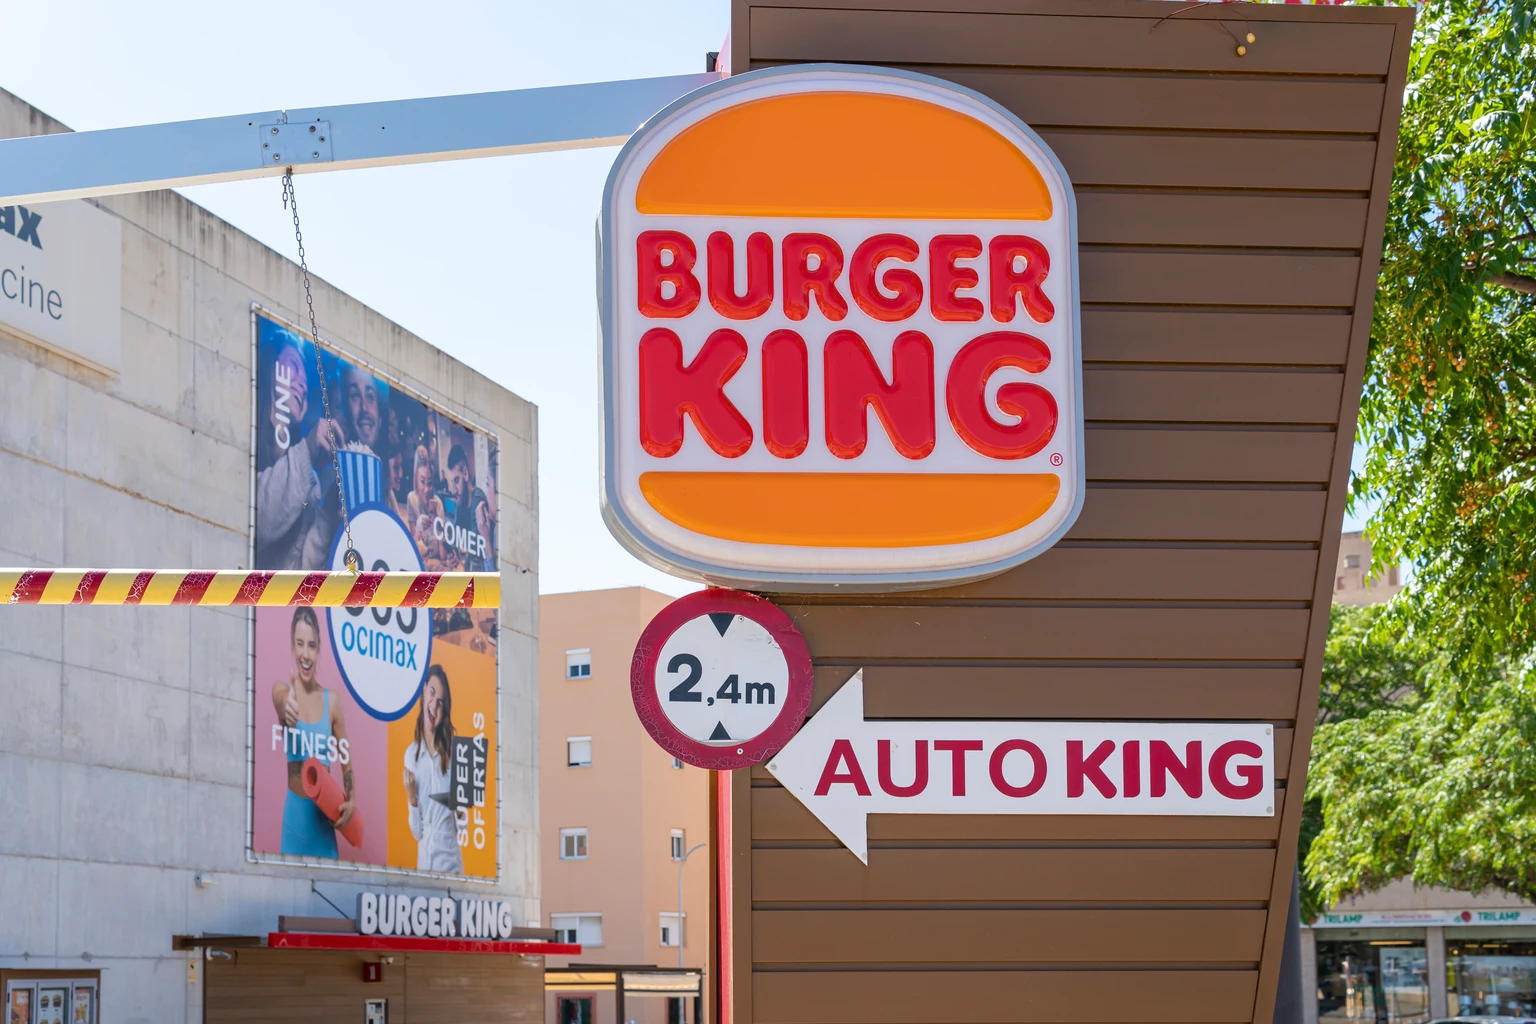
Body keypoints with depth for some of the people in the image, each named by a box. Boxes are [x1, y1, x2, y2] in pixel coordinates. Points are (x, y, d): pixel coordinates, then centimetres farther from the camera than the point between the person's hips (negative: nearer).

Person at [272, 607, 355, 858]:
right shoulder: (282, 691, -3)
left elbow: (346, 761, 10)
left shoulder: (332, 702, 2)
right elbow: (282, 702, -28)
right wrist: (287, 708, -51)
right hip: (295, 809, -2)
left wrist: (351, 801, -5)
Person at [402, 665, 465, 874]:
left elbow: (463, 820, 4)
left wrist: (462, 812, -16)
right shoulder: (411, 754, -1)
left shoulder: (452, 749, -4)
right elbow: (417, 831, 0)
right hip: (424, 862, 1)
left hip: (450, 860, -1)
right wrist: (411, 800, -16)